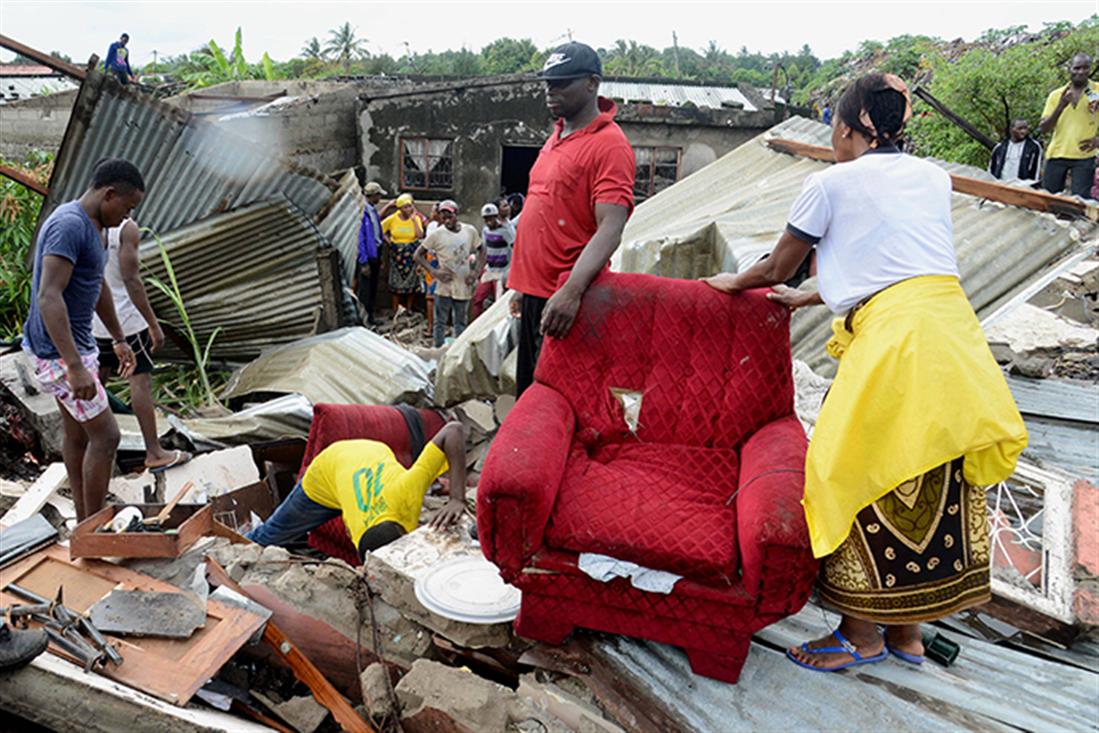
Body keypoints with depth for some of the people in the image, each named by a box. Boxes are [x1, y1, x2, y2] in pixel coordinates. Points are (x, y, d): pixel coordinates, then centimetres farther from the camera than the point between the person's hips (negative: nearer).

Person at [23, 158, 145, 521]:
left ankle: (84, 521, 29)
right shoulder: (68, 225, -23)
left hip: (77, 342, 10)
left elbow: (98, 286, 22)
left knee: (77, 431, 16)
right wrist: (75, 367, -34)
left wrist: (119, 339, 27)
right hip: (58, 352, -10)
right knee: (105, 436, -5)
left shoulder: (91, 225, 9)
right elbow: (49, 297, -30)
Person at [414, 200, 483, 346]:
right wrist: (434, 271, -14)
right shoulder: (437, 234, -7)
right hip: (444, 286, -2)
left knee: (460, 322, 14)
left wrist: (476, 271, -3)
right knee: (440, 322, 4)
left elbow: (481, 252, 12)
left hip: (464, 285, 2)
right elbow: (418, 255, -3)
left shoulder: (470, 231, 0)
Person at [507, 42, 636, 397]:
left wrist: (572, 291, -36)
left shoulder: (609, 145, -12)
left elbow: (610, 229, -23)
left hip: (565, 300, -9)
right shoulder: (557, 137, 15)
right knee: (528, 395, 16)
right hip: (535, 293, 9)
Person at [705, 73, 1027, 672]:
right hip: (955, 331, 7)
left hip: (895, 340, -7)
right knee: (934, 486, 14)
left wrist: (732, 282, 32)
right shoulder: (932, 177, 19)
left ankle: (862, 633, 17)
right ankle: (908, 630, 28)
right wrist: (810, 298, 33)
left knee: (855, 477, 6)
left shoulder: (832, 183, 2)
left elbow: (777, 269, 12)